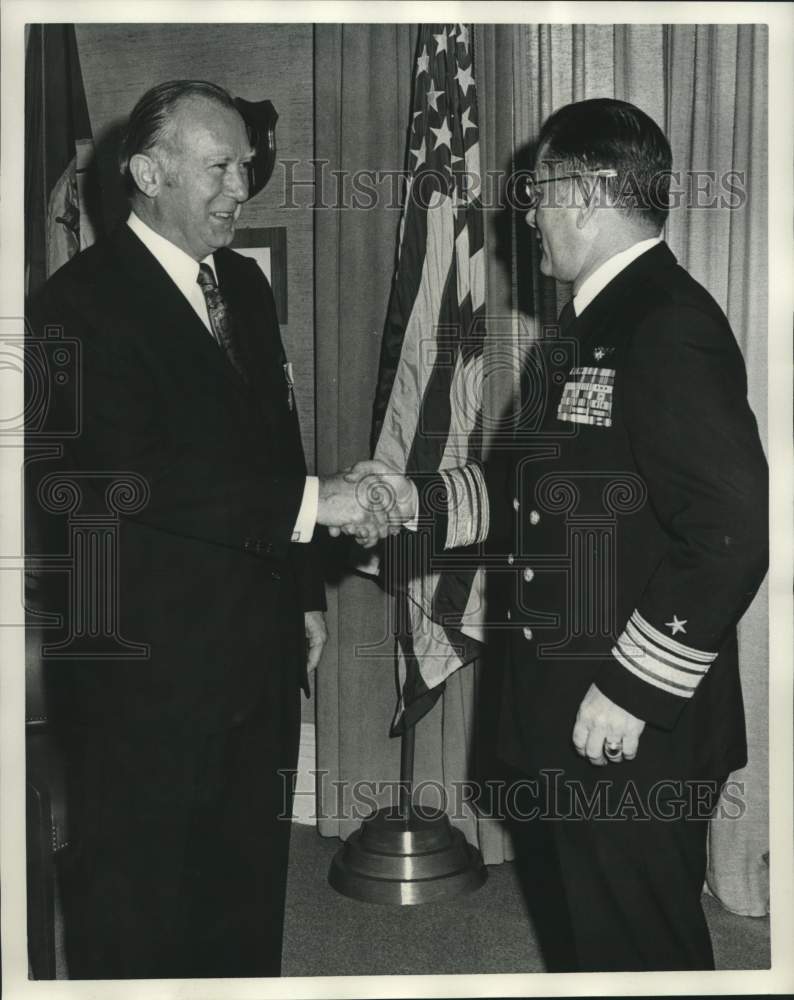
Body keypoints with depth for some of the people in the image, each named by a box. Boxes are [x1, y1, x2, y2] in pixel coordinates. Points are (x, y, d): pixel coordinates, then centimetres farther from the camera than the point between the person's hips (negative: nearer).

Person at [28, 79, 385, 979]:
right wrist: (310, 502, -25)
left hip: (257, 655, 7)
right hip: (145, 673, -7)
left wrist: (304, 593, 16)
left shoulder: (244, 283, 11)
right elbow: (129, 481, -24)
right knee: (135, 914, 10)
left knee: (249, 892, 20)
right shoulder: (82, 301, -14)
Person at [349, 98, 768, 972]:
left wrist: (633, 692, -21)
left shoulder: (671, 327, -19)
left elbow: (732, 533, -25)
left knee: (636, 948, 10)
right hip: (559, 714, 9)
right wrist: (419, 501, 7)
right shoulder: (589, 328, 12)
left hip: (637, 734, -9)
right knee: (571, 934, 24)